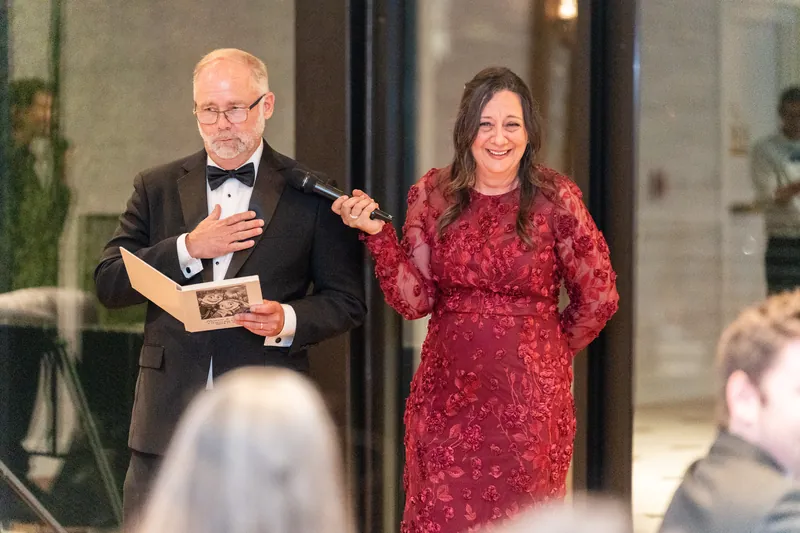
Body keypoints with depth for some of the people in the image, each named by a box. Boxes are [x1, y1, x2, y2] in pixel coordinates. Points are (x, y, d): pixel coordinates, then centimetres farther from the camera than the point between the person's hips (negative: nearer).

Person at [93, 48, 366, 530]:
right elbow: (109, 285, 3)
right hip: (168, 417, 2)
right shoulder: (157, 188, 11)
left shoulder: (309, 195, 4)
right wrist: (188, 249, -10)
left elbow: (347, 301, 5)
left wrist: (289, 321, -16)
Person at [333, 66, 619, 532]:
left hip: (529, 401, -2)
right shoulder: (434, 195, 3)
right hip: (448, 395, 2)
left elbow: (599, 298, 3)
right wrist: (377, 234, -11)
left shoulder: (556, 198, -4)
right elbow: (413, 300, -1)